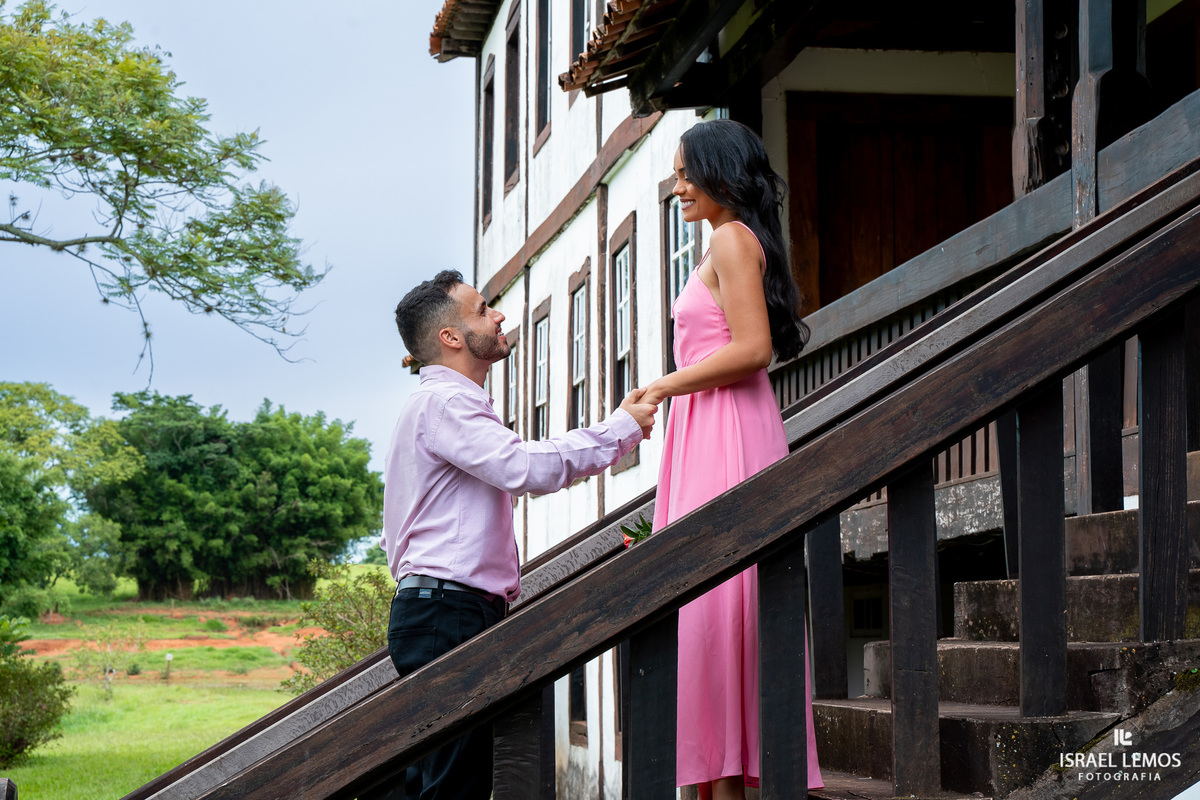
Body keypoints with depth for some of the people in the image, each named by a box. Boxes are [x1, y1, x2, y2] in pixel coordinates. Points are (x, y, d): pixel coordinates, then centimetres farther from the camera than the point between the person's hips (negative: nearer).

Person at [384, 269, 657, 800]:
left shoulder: (438, 404, 27)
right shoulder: (444, 402, -8)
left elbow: (394, 535, 31)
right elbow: (528, 468, -23)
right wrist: (623, 428, -13)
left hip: (430, 614, 11)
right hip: (449, 615, -11)